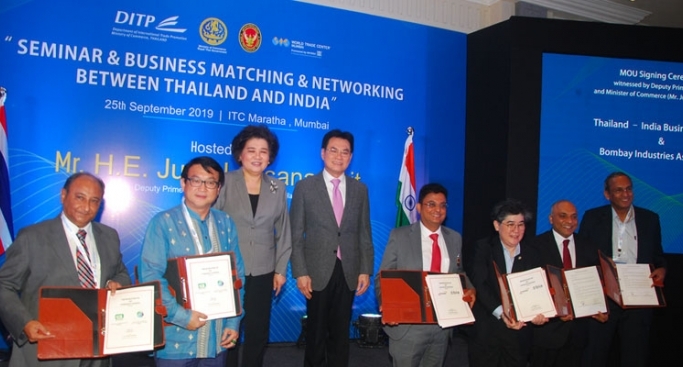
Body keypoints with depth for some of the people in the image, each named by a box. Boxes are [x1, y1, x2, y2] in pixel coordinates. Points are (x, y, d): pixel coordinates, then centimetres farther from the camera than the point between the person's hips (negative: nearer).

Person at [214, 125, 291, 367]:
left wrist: (281, 268, 6)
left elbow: (284, 231, 9)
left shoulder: (277, 188, 5)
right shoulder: (225, 183, -4)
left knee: (258, 332, 11)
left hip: (263, 272, 3)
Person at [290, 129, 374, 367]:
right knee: (316, 332, 11)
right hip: (318, 272, -2)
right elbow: (296, 235, -5)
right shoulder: (305, 187, -3)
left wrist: (365, 270, 1)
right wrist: (300, 272, -11)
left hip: (348, 271, 2)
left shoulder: (360, 189, 6)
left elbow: (364, 233, 7)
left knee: (340, 332, 13)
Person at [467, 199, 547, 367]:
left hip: (519, 331, 2)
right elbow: (480, 285, -14)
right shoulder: (483, 247, -2)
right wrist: (501, 313, -27)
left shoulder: (531, 254, 7)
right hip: (486, 329, -2)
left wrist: (538, 312, -18)